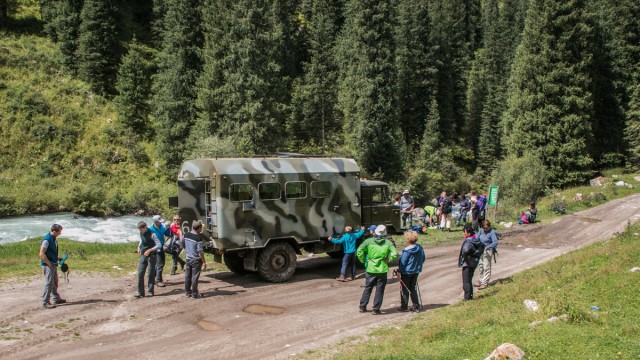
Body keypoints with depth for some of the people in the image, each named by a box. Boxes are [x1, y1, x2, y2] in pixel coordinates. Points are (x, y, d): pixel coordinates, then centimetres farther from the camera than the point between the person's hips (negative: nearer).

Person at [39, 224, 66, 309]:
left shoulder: (53, 238, 8)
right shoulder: (47, 239, -21)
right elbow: (42, 254, -23)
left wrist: (57, 258, 12)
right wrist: (49, 264, -19)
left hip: (53, 264, 10)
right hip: (48, 265, -10)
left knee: (55, 283, 19)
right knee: (49, 283, -4)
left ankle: (56, 299, 31)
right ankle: (45, 302, 4)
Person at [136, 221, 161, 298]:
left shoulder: (151, 234, -16)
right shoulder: (141, 233, 5)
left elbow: (159, 245, -17)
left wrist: (149, 250, -23)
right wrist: (139, 247, 7)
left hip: (151, 255, -6)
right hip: (143, 255, 6)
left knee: (150, 274, 1)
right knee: (140, 273, 2)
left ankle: (150, 291, 12)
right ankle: (140, 292, 8)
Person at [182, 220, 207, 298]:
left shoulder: (186, 235, -2)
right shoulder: (198, 238, -22)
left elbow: (182, 245, 14)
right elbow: (200, 252, -20)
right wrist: (204, 262, -12)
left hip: (188, 259, 6)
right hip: (196, 260, -6)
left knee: (187, 276, 13)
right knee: (195, 277, 2)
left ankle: (188, 292, 23)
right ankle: (194, 294, 8)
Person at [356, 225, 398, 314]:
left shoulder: (369, 241, -4)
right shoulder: (388, 243, -4)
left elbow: (359, 251, -12)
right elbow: (394, 254, -15)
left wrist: (363, 260, 0)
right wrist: (388, 260, 0)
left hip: (371, 269, 2)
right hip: (382, 270, -1)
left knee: (368, 288, 15)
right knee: (379, 290, 7)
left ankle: (362, 307, 20)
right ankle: (376, 309, 9)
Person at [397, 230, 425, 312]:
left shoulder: (407, 251, -22)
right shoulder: (420, 249, -2)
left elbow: (402, 262, -18)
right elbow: (422, 260, 9)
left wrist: (399, 271, -7)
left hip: (406, 272, -6)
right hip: (416, 272, 6)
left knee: (404, 289, 7)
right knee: (413, 289, 16)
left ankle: (404, 307, 14)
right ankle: (417, 306, 17)